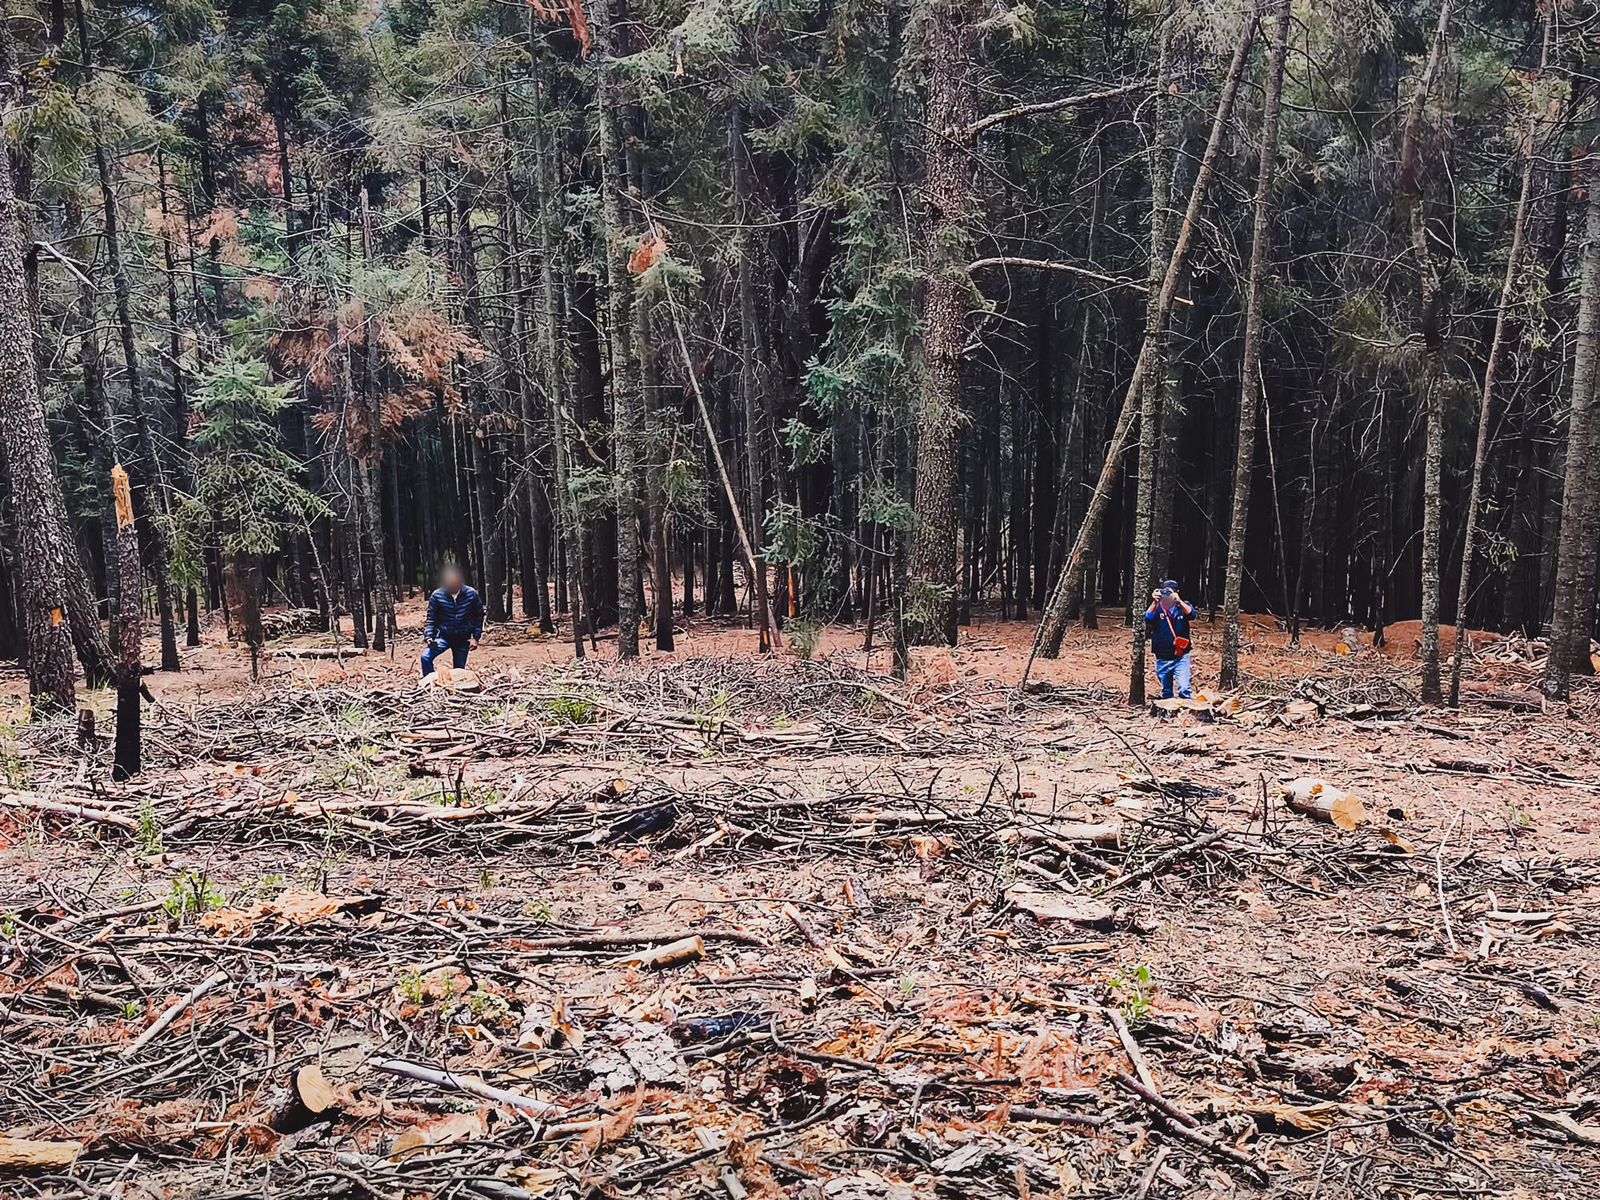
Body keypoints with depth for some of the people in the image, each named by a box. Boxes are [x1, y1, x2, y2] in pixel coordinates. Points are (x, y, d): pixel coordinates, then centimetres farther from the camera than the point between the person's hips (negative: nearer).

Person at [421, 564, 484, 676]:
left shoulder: (471, 594, -10)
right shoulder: (437, 595, -12)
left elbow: (479, 616, 1)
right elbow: (431, 619, -4)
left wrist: (476, 637, -3)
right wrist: (429, 636, -18)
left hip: (463, 640, 1)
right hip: (444, 637, 0)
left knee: (459, 671, 8)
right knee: (426, 657, -24)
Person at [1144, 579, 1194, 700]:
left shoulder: (1183, 607, -1)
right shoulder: (1156, 608, -1)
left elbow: (1192, 614, -21)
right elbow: (1148, 618, -20)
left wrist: (1179, 601, -38)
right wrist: (1155, 602, -34)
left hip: (1181, 657, -2)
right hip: (1162, 659, 2)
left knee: (1184, 688, -17)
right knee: (1166, 692, 13)